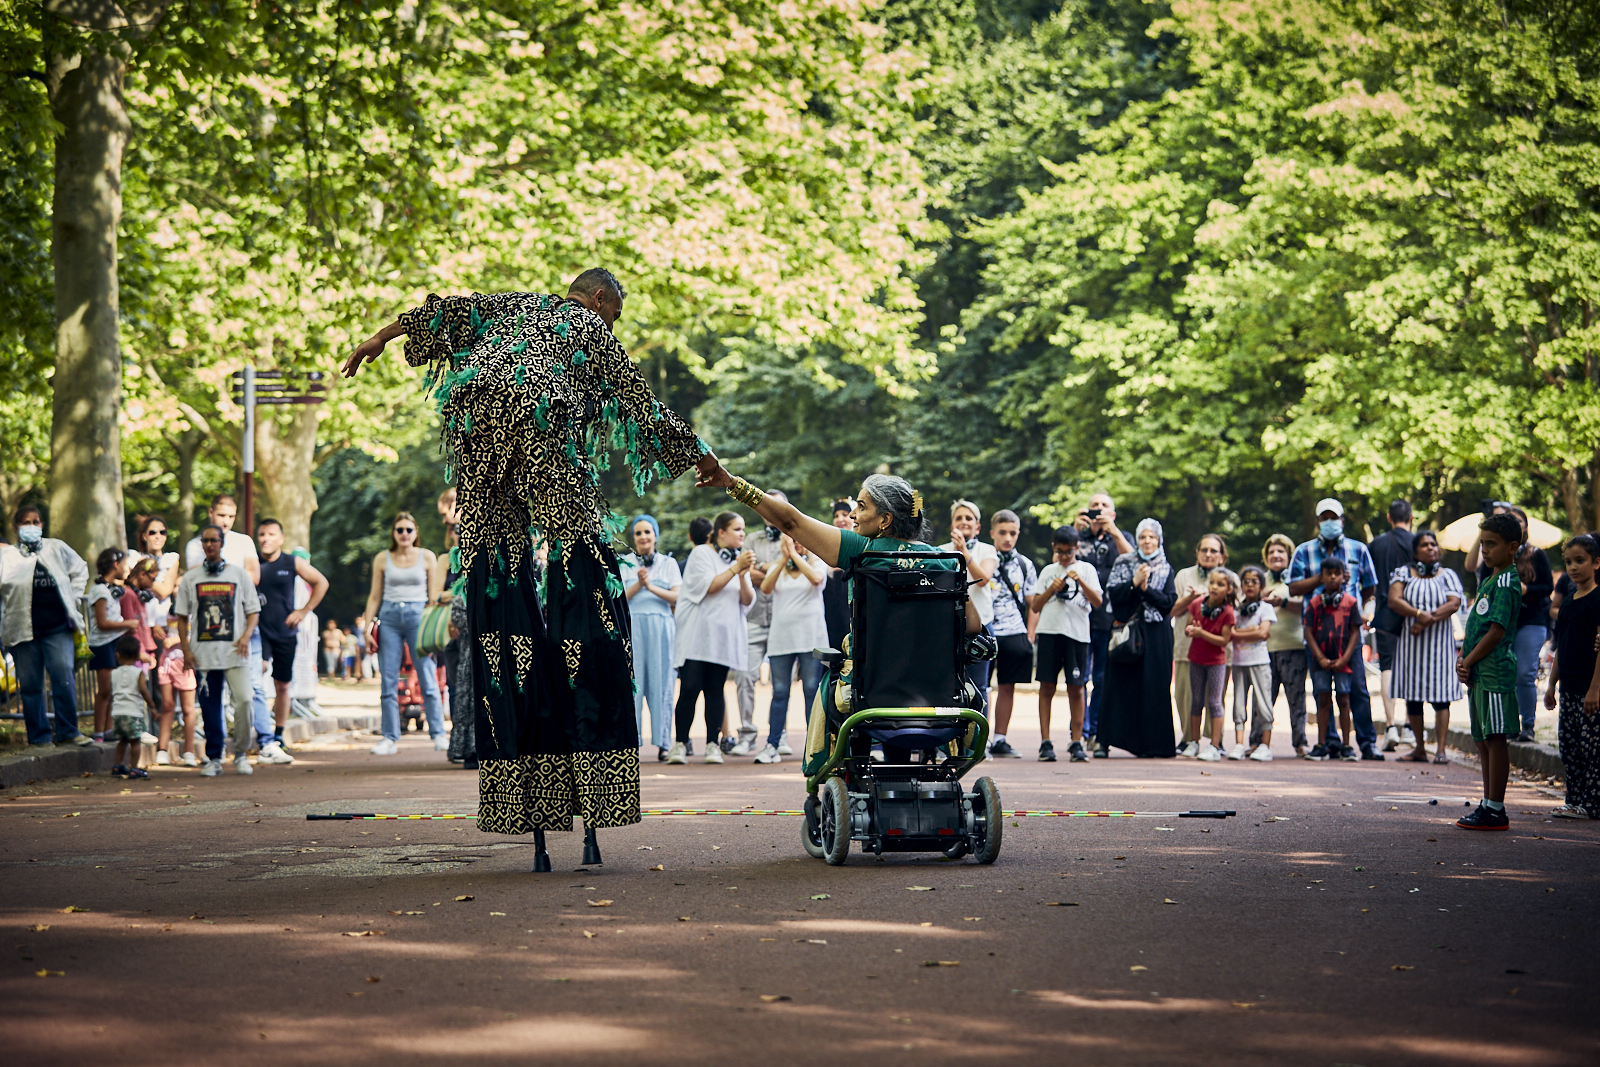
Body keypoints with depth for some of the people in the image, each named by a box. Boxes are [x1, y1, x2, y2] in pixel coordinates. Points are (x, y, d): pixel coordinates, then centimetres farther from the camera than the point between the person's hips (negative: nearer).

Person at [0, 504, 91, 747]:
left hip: (57, 627, 1)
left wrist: (71, 598, 10)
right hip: (22, 630, -1)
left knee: (64, 678, -8)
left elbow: (80, 570, 22)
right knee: (30, 685, 2)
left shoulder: (57, 548, 9)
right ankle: (40, 735, 10)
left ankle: (68, 732, 2)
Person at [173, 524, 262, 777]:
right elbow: (182, 616, 12)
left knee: (243, 699, -14)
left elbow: (253, 610, 9)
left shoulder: (238, 573, 9)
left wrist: (246, 635, -8)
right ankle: (213, 758, 12)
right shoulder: (190, 577, 11)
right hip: (203, 652, 1)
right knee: (209, 707, 2)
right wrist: (186, 649, 2)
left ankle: (241, 754, 1)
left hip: (234, 651, -1)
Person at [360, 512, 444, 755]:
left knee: (428, 678, -4)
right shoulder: (382, 559, 9)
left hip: (418, 616, -1)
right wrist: (368, 627, 5)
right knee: (389, 680, 0)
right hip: (389, 617, 1)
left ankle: (438, 735, 1)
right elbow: (375, 596, 13)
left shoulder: (426, 557, 6)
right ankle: (390, 739, 3)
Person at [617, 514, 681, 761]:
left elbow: (677, 597, 1)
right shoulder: (623, 563, 11)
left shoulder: (668, 563, 13)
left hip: (661, 628, 1)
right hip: (632, 627, -1)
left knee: (661, 683, -2)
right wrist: (639, 584, -15)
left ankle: (663, 742, 0)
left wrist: (651, 587, -12)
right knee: (632, 683, -7)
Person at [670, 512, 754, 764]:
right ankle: (680, 743, -5)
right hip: (697, 634, -4)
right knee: (690, 688, -11)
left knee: (715, 689, 1)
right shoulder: (701, 554, 1)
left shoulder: (739, 558, 16)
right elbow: (707, 587, -13)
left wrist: (742, 575, -10)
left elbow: (748, 601, 8)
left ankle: (713, 744, 3)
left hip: (724, 635, 4)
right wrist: (735, 568, -14)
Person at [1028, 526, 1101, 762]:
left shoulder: (1086, 569, 10)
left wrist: (1081, 581, -14)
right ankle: (1045, 743, 1)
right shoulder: (1048, 571, 16)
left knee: (1076, 687, -2)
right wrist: (1051, 589, -2)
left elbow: (1098, 602, -2)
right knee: (1046, 687, -2)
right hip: (1049, 631, 2)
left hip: (1077, 633, -2)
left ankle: (1076, 742, 3)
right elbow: (1035, 606, 14)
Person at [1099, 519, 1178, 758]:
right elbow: (1113, 593, -3)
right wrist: (1134, 582, -15)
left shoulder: (1165, 569, 11)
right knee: (1119, 685, -6)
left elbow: (1170, 602, 0)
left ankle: (1150, 742, 4)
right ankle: (1103, 741, -7)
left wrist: (1146, 588, -10)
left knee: (1154, 686, -1)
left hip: (1155, 634, 1)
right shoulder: (1123, 563, 8)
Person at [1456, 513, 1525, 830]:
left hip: (1495, 672, -10)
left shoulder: (1507, 583, -12)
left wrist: (1468, 662, -11)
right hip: (1479, 673, 10)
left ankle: (1495, 810, -4)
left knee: (1495, 738, -6)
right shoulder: (1488, 580, 18)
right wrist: (1462, 658, 6)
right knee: (1483, 740, 13)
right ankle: (1489, 804, 20)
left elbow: (1496, 631, -18)